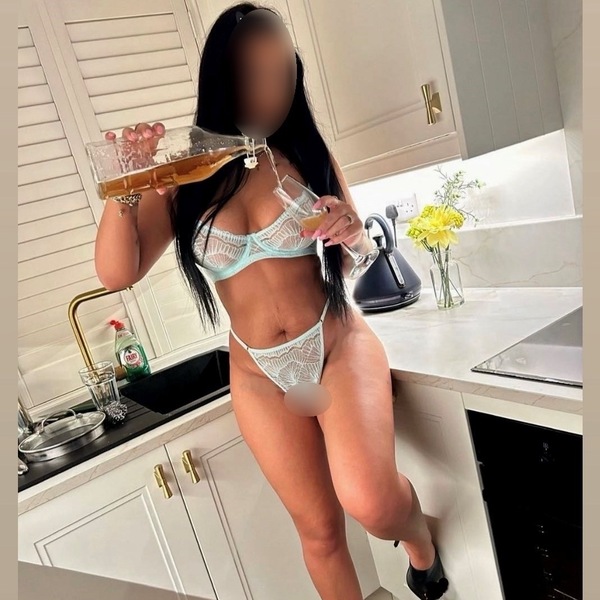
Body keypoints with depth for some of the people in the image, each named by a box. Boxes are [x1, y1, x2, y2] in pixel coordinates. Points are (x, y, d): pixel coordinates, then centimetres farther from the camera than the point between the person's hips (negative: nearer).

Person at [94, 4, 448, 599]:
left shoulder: (307, 154, -4)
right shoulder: (182, 176, -5)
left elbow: (357, 255, 5)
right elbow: (117, 274, -12)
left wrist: (351, 235, -18)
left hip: (338, 344, 0)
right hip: (260, 376, 1)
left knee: (369, 502, -23)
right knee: (319, 529, 12)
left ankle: (417, 535, 15)